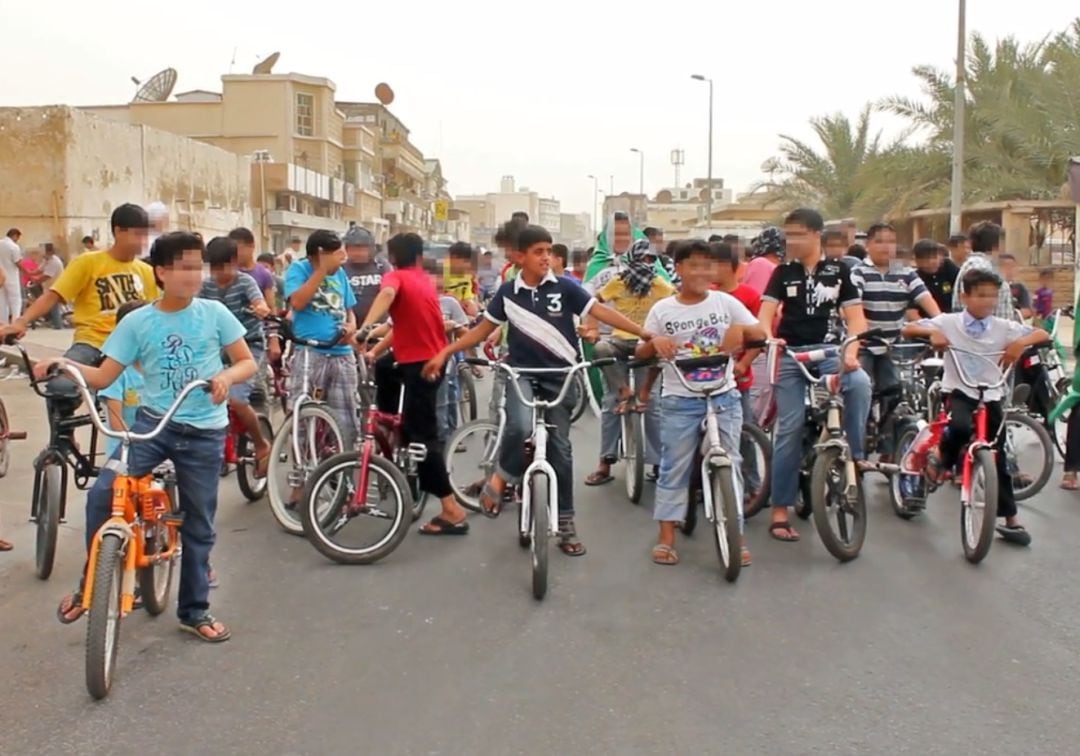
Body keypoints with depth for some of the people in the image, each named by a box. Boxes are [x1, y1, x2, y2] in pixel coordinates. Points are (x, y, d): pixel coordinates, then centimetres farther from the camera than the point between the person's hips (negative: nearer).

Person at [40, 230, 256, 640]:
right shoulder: (137, 322, -2)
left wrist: (226, 376, -19)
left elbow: (248, 362, 2)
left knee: (198, 524, 8)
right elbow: (103, 377, -1)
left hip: (203, 432, 0)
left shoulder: (214, 313, -2)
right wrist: (63, 363, -18)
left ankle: (195, 610, 25)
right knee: (102, 493, -19)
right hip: (153, 422, 0)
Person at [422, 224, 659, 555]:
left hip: (559, 375, 1)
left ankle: (565, 523, 16)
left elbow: (602, 312, -8)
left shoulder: (564, 288, -4)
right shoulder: (508, 292, 0)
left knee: (560, 448, 5)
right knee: (519, 425, -31)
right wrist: (445, 353, 5)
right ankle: (502, 477, -1)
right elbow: (483, 329, 9)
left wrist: (644, 333, -17)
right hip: (521, 372, 0)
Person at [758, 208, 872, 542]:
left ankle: (854, 455, -14)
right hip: (790, 355, 0)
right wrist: (769, 340, -27)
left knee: (860, 382, -33)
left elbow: (855, 317, 0)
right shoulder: (783, 272, 5)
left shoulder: (838, 271, 4)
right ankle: (780, 512, 4)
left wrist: (851, 351, -19)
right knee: (790, 430, -3)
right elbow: (766, 313, -5)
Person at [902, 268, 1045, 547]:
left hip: (991, 396, 2)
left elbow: (1043, 335, -4)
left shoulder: (1003, 327, -2)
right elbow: (908, 329, -8)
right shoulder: (949, 322, -6)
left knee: (997, 457, 5)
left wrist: (1022, 342, -23)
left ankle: (1010, 520, 15)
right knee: (961, 427, -36)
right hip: (958, 391, -2)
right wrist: (931, 332, -27)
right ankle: (943, 458, -2)